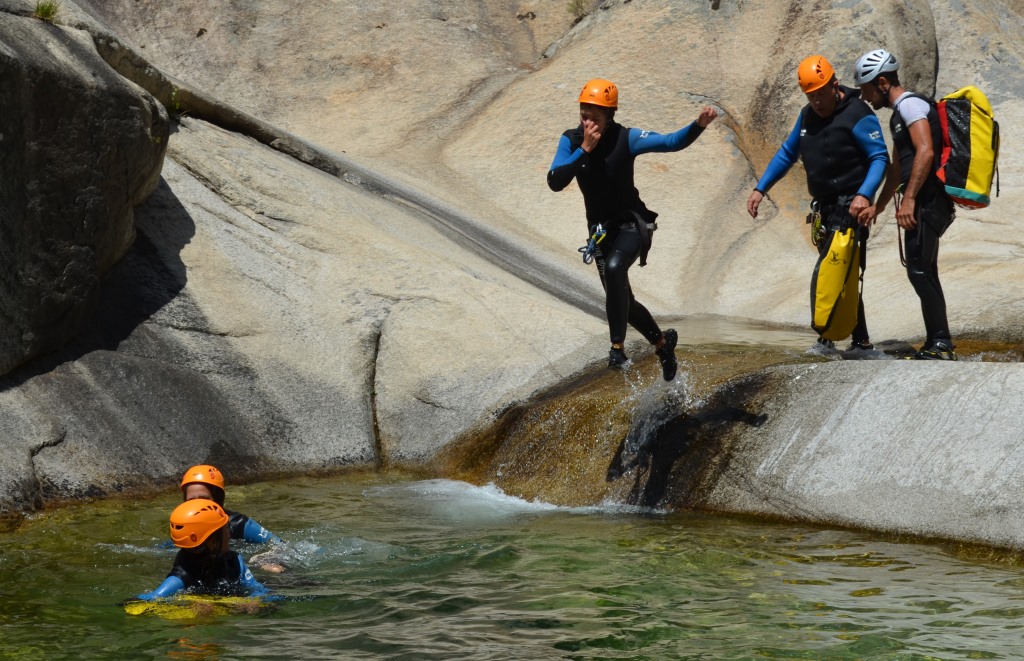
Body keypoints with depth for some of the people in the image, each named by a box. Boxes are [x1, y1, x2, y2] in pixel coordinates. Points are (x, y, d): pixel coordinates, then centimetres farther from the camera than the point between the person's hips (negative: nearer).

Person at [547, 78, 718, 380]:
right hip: (601, 228, 5)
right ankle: (663, 342, 40)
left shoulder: (625, 139, -17)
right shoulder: (571, 141, -9)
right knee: (622, 300, 13)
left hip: (631, 223, -5)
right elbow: (555, 182, -21)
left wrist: (699, 125, -39)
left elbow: (672, 142, -21)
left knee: (613, 267, -36)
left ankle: (618, 345, -26)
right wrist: (584, 150, -29)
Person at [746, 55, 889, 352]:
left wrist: (864, 195, -30)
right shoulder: (807, 116, 13)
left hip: (850, 206, -8)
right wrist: (760, 188, 15)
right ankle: (859, 339, 11)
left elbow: (880, 158, -15)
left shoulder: (857, 115, -11)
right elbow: (787, 154, 23)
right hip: (826, 206, 8)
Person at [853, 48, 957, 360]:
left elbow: (926, 151, -23)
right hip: (925, 203, 11)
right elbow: (897, 167, 30)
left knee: (919, 270, -12)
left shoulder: (910, 105, -10)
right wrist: (878, 206, 31)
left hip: (928, 201, -11)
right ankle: (937, 345, 16)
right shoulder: (899, 114, 22)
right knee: (924, 272, 12)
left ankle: (940, 345, -12)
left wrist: (909, 198, -26)